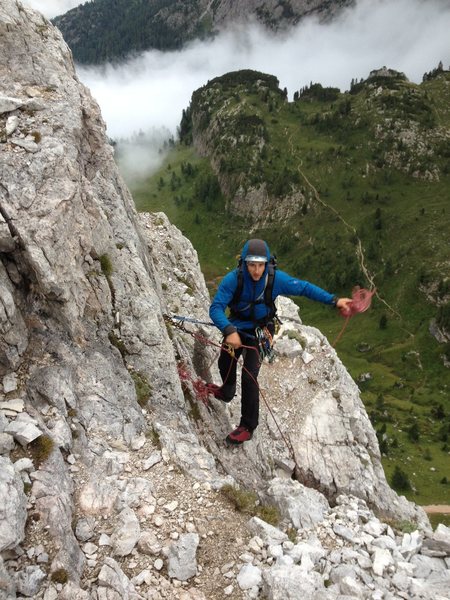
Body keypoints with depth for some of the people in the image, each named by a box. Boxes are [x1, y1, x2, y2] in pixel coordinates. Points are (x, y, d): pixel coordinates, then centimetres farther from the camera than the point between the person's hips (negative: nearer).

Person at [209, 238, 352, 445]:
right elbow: (216, 308, -36)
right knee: (225, 364, 24)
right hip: (236, 328, 2)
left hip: (260, 332, -2)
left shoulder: (276, 279, -26)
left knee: (249, 375, -15)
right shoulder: (233, 279, -29)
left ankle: (248, 427, 3)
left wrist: (334, 300, -18)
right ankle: (227, 392, 60)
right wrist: (229, 331, -54)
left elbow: (304, 288, -13)